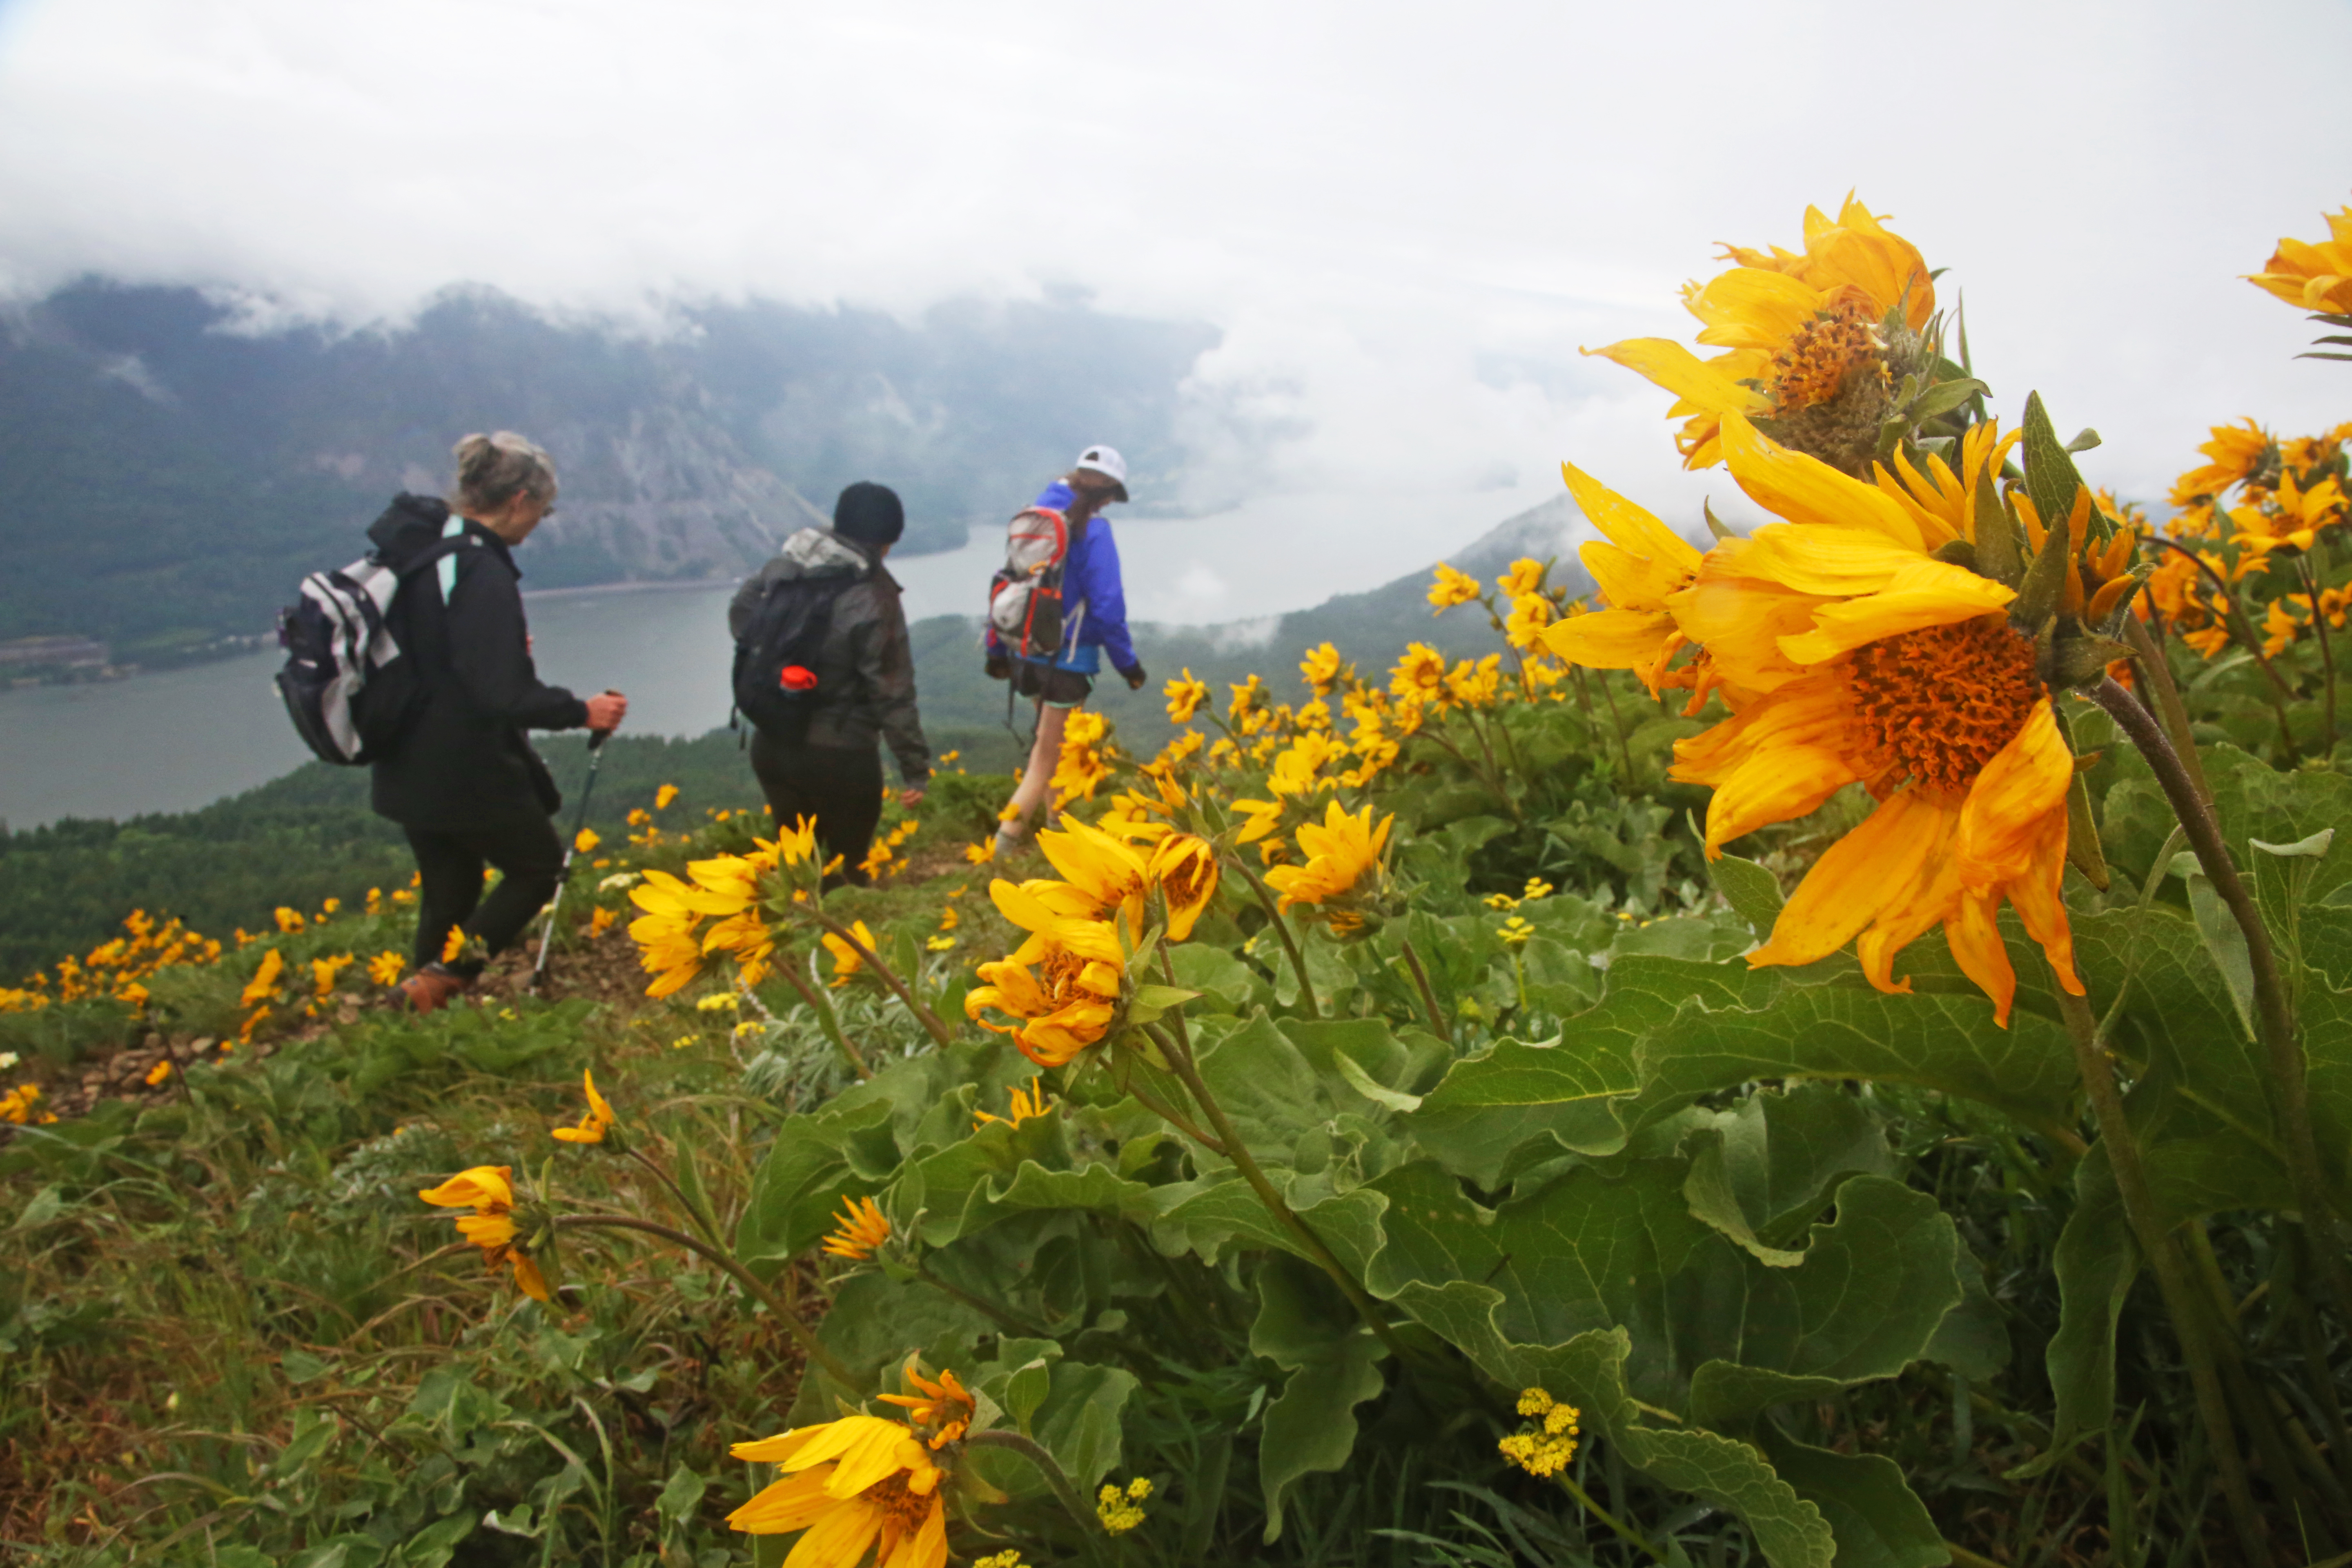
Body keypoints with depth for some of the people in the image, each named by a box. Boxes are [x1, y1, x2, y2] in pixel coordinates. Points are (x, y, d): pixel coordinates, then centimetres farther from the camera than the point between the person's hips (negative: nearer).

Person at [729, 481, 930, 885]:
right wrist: (915, 769, -12)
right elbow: (893, 694, -19)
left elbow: (741, 611, 13)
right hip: (838, 757, -6)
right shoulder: (874, 602, -20)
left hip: (771, 746, 6)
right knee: (846, 865, 13)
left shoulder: (787, 564, -4)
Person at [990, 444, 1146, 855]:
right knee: (1047, 756, 2)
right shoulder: (1093, 530, -15)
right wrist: (1128, 663, -6)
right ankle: (1006, 844, -4)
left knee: (1051, 742, 24)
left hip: (1025, 653, 7)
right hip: (1067, 659, -7)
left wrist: (997, 650, 17)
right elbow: (1107, 605, -16)